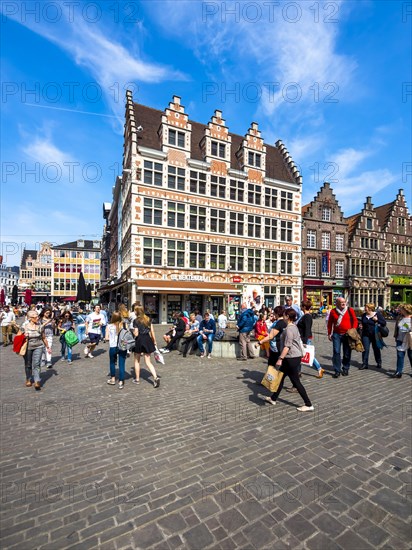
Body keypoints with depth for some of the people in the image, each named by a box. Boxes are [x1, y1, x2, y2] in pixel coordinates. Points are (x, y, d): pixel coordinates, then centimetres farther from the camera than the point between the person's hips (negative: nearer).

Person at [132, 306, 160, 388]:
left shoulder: (136, 320, -9)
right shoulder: (148, 319, 4)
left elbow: (136, 334, -12)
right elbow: (152, 332, 4)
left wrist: (132, 331, 9)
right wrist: (154, 342, 11)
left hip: (139, 340, -4)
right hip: (148, 340, 4)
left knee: (137, 361, 17)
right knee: (148, 361, 8)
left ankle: (137, 379, 25)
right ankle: (156, 377, -7)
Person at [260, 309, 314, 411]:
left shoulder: (289, 328, -19)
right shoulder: (294, 327, 12)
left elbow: (287, 346, -24)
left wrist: (280, 358, -23)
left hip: (292, 358, -10)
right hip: (295, 356, 10)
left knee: (296, 381, 1)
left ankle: (309, 405, 11)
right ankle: (273, 399, 27)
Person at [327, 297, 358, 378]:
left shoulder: (350, 310, 0)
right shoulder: (333, 311, 3)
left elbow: (355, 320, 4)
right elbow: (330, 323, 10)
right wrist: (329, 333, 9)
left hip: (347, 334, 0)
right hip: (337, 334, 0)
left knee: (347, 353, 9)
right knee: (336, 352, -4)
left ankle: (345, 369, 25)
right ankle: (337, 370, 4)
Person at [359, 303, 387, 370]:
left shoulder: (378, 314, -6)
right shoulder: (364, 315, 6)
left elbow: (384, 323, -7)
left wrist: (377, 320, -22)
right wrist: (361, 326, 0)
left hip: (375, 335, -2)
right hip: (366, 335, 3)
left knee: (376, 349, 12)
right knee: (365, 349, -4)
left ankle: (379, 363, 31)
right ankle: (365, 364, 1)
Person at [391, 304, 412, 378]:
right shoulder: (400, 318, 4)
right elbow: (396, 328, 12)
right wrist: (395, 336, 11)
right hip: (400, 340, 4)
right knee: (400, 355, 3)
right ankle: (398, 372, 7)